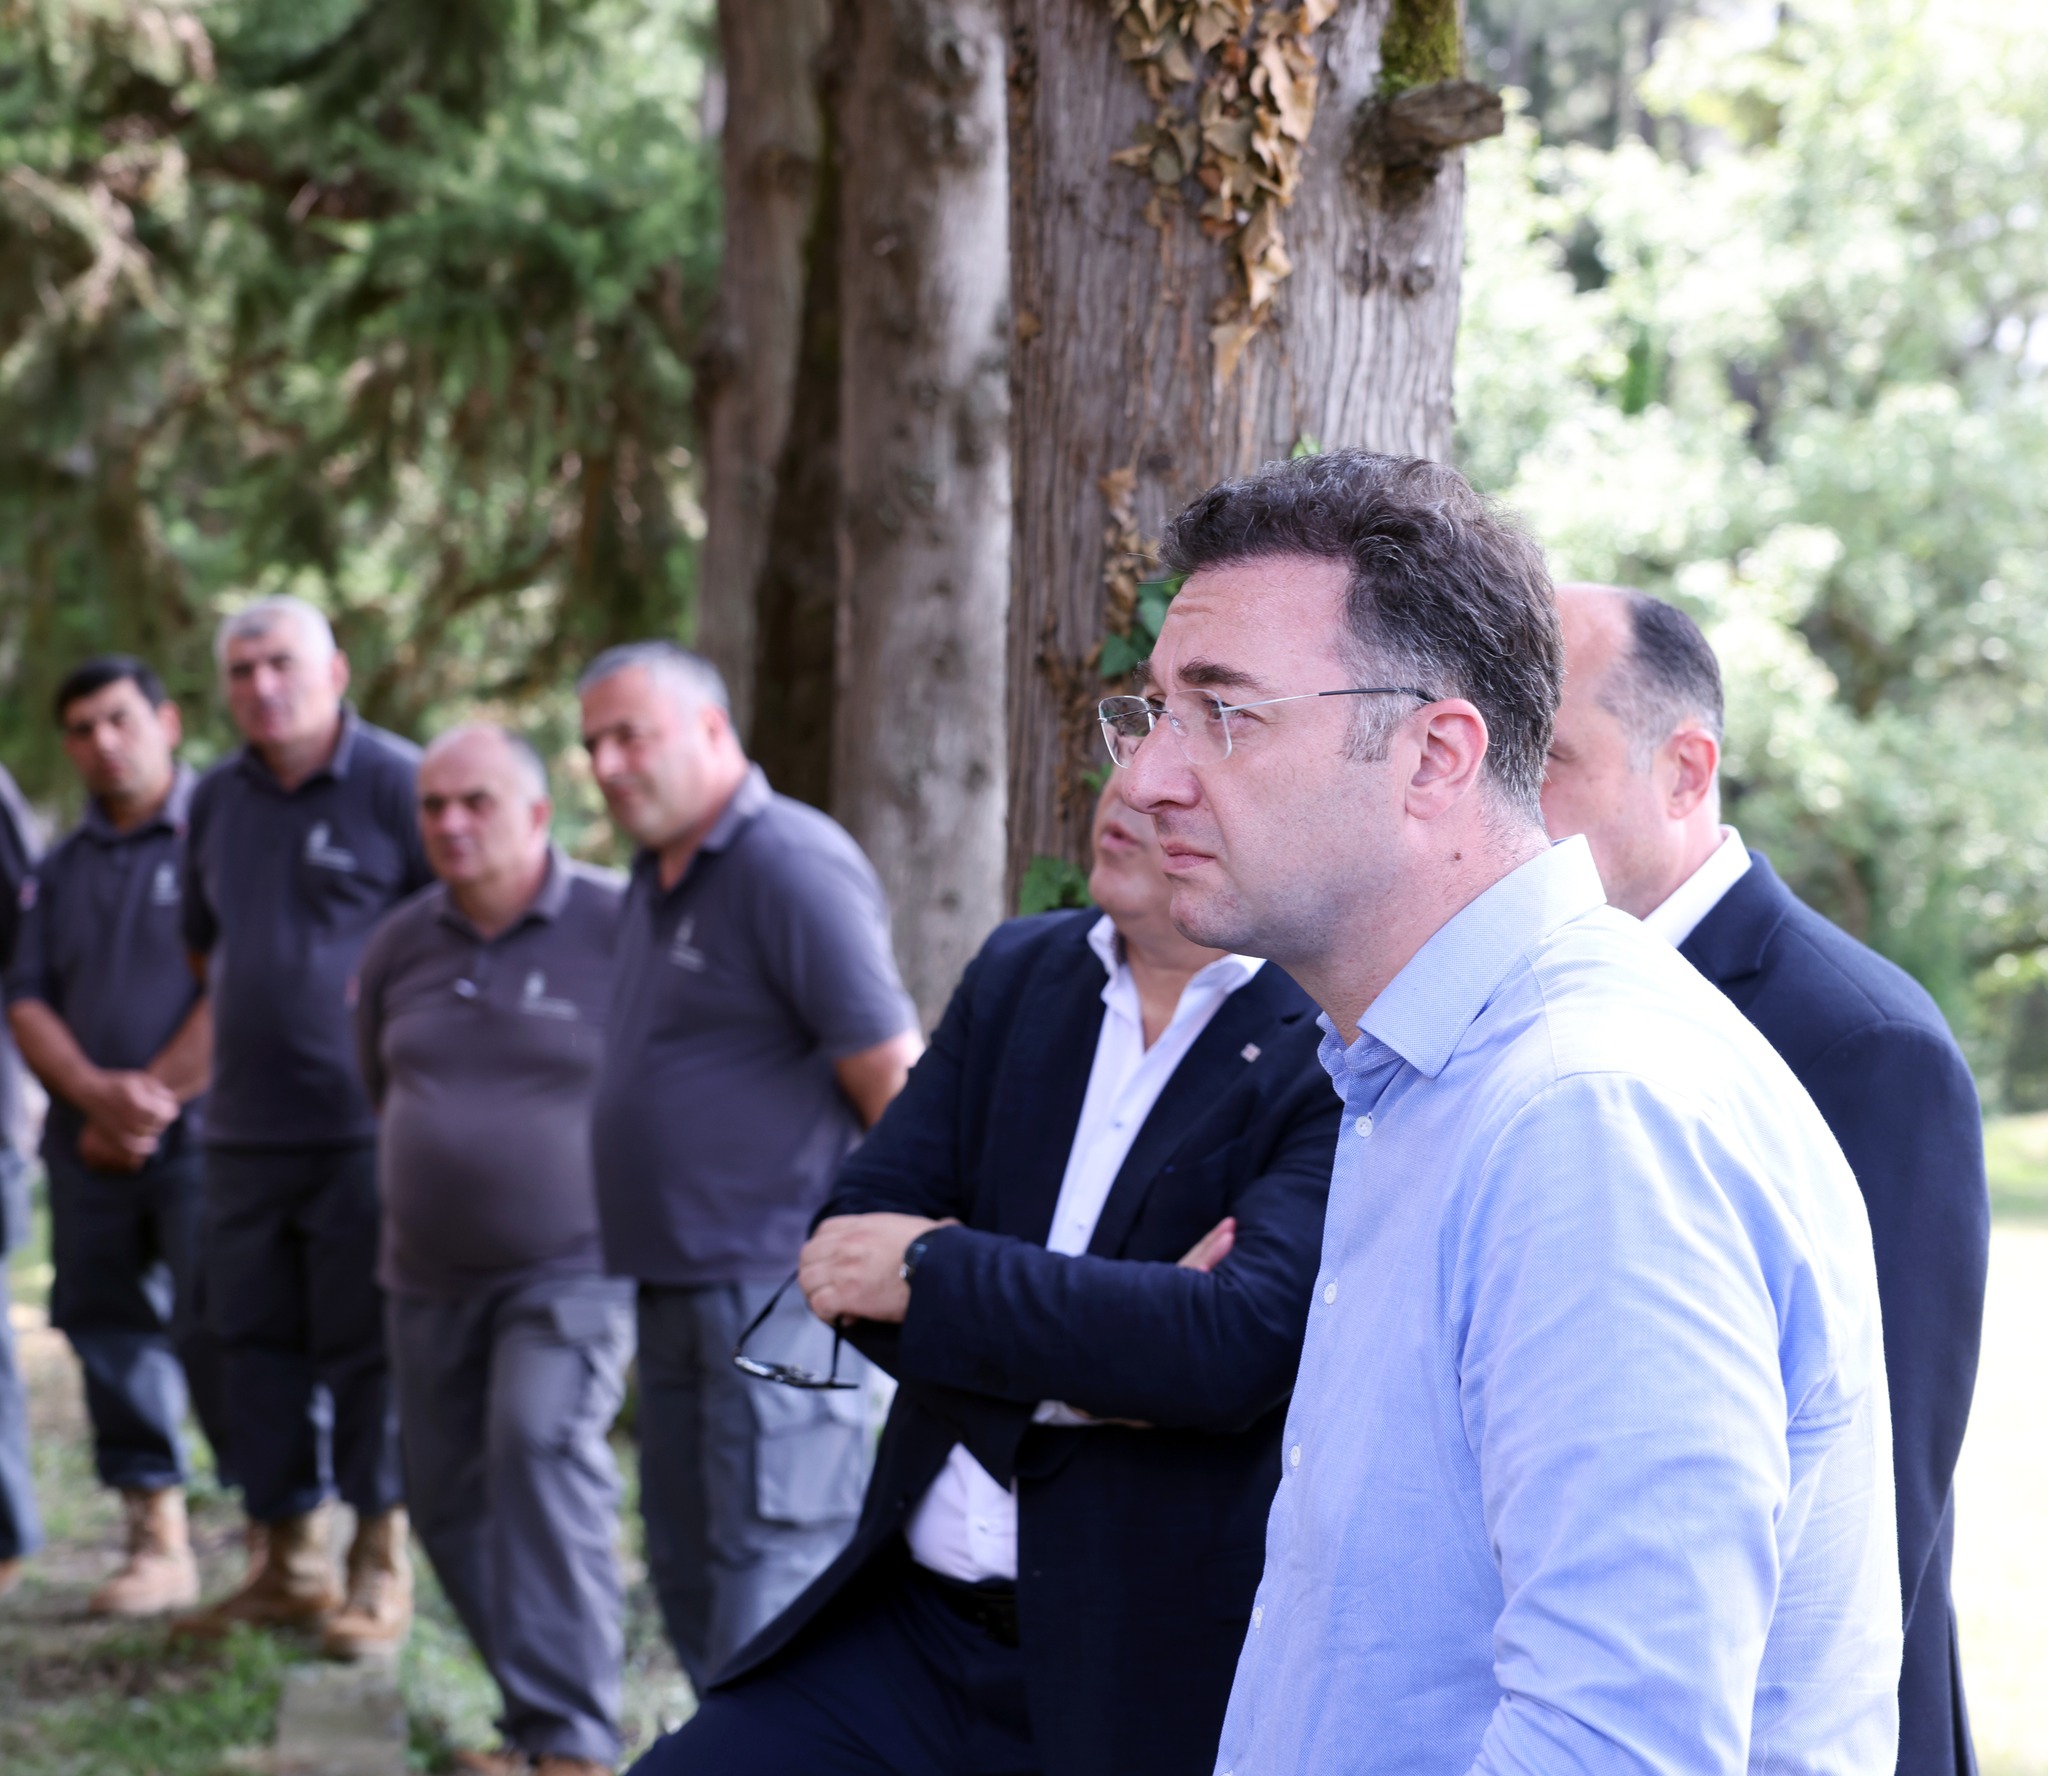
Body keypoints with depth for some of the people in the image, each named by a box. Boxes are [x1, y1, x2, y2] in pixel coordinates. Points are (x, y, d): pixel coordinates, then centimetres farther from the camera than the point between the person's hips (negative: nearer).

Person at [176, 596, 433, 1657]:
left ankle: (380, 1569, 7)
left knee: (366, 1349, -2)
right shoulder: (217, 801, 13)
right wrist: (247, 1035, 15)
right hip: (243, 1129, 6)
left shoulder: (397, 783, -6)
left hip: (362, 1124, -6)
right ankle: (290, 1564, 18)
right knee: (255, 1341, 9)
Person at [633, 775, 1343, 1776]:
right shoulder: (1020, 973, 9)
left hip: (1148, 1683, -6)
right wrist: (1078, 1358, -15)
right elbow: (857, 1232, 2)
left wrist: (932, 1270, -17)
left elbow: (1241, 1342, -25)